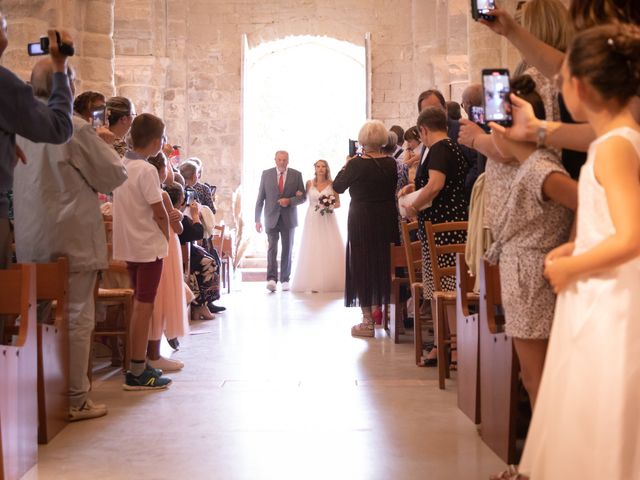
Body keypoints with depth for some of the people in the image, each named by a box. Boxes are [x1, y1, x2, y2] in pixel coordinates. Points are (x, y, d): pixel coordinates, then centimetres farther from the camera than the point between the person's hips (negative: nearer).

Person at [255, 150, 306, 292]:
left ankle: (285, 280, 13)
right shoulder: (266, 174, 3)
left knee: (287, 249, 6)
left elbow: (303, 197, 3)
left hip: (288, 218, 1)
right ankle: (271, 279, -19)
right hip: (271, 217, -1)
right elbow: (260, 198, 3)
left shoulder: (296, 175, 3)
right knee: (272, 248, -11)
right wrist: (257, 219, -1)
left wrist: (289, 201, -16)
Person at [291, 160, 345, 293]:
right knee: (313, 250, -3)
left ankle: (331, 282, 4)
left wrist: (331, 206, -12)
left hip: (328, 220, 0)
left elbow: (338, 203, 7)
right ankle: (314, 283, -2)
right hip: (313, 220, 0)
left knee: (330, 250, -3)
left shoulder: (332, 184, 3)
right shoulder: (309, 183, 5)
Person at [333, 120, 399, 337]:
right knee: (384, 262, 16)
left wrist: (346, 165, 9)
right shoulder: (391, 163, -2)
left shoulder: (357, 164, -14)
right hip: (387, 220, 4)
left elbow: (338, 186, -4)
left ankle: (368, 321, 4)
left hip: (362, 221, -4)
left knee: (363, 265, 3)